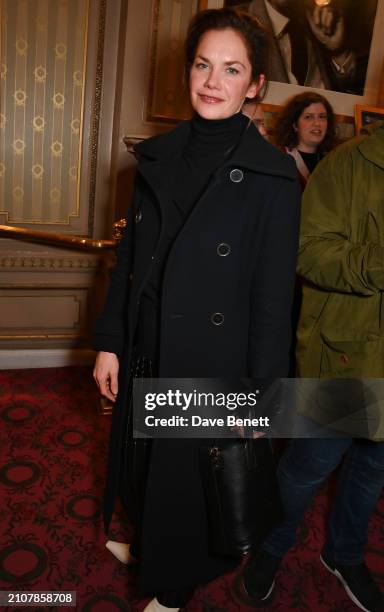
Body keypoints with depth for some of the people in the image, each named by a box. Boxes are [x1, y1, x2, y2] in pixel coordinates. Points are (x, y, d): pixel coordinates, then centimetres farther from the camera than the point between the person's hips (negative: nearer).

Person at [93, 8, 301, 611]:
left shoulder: (273, 176, -13)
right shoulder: (157, 157, 2)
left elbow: (273, 297, -12)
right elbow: (128, 257, 5)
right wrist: (110, 342, 4)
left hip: (212, 366, -5)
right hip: (144, 356, 5)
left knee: (189, 477, 15)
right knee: (140, 460, 25)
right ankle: (145, 545, 58)